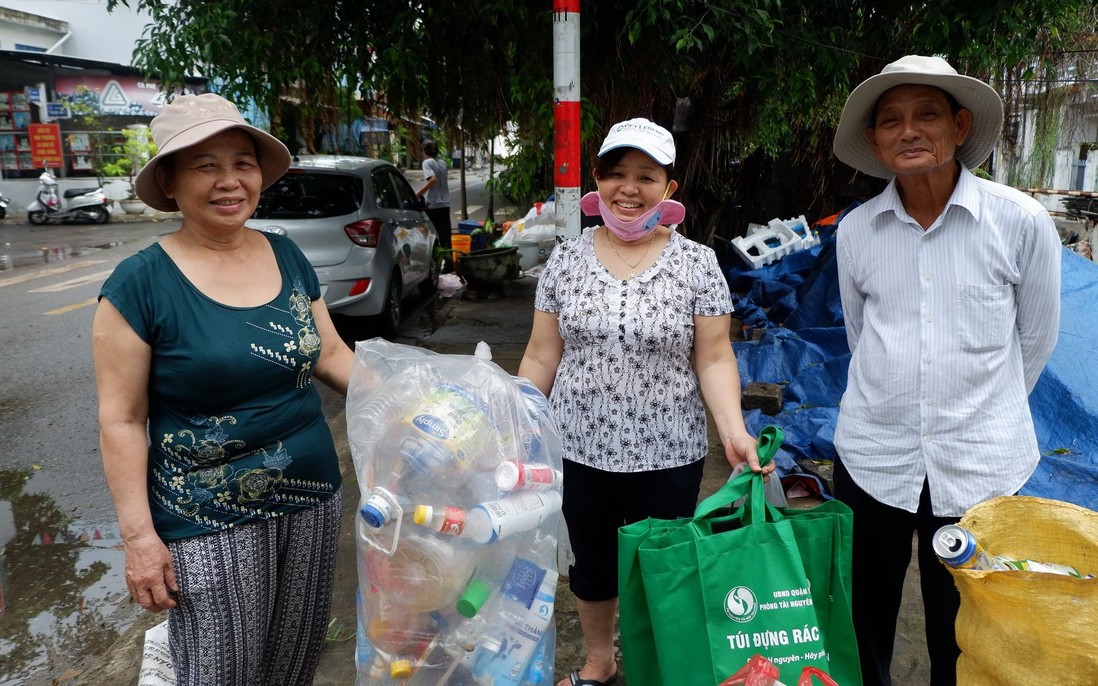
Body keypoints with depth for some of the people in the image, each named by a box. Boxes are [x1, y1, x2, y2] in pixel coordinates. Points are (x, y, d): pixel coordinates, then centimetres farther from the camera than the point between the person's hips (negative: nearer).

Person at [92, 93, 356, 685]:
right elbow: (122, 421, -9)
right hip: (210, 525, -4)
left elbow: (329, 354, 10)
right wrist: (138, 534, -11)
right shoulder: (140, 283, -12)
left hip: (313, 503, 5)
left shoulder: (288, 257, 2)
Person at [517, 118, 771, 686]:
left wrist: (732, 428, -19)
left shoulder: (697, 263, -5)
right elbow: (541, 357, 3)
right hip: (580, 448, 2)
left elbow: (714, 358, -5)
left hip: (667, 454, -2)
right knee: (591, 567, 19)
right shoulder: (567, 258, 1)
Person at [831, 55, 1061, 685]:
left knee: (962, 634, 13)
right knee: (865, 616, 15)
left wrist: (985, 414, 13)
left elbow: (1036, 339, 5)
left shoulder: (1022, 222, -8)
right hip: (872, 454, 2)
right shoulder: (855, 230, -1)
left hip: (980, 463, -1)